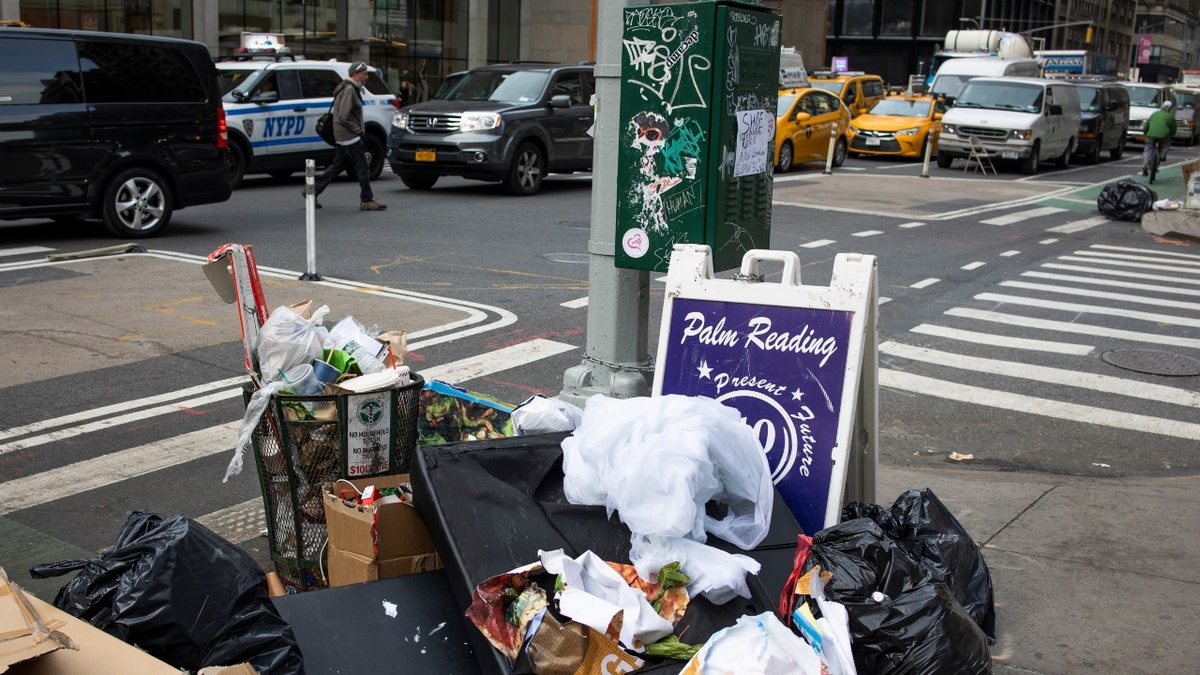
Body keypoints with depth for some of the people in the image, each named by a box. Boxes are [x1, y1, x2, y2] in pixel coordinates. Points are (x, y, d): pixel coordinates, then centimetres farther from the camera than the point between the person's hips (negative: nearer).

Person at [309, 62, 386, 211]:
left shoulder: (352, 89, 18)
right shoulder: (349, 90, -15)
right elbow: (343, 117, -22)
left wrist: (359, 128, 14)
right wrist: (358, 130, -14)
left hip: (344, 136, 11)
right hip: (349, 136, -11)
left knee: (337, 166, 14)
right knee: (362, 168, -6)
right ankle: (366, 201, -1)